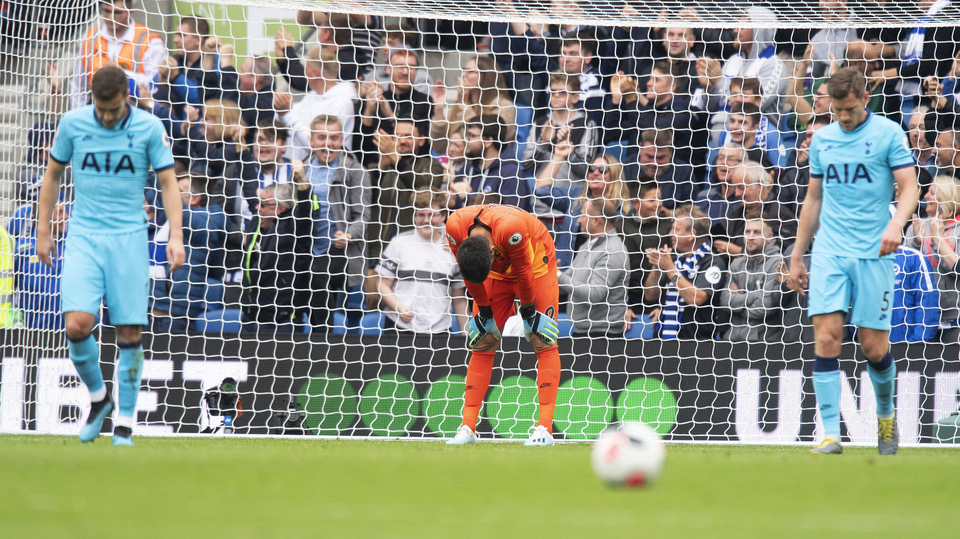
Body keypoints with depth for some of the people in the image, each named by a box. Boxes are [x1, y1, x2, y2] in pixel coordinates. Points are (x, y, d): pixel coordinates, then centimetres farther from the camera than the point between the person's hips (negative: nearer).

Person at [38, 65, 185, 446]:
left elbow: (168, 182, 2)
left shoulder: (149, 127, -2)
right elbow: (53, 175, 13)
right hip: (83, 238, 1)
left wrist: (176, 235, -9)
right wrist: (43, 231, 12)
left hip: (129, 238, -1)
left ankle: (125, 422, 9)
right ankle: (97, 397, 11)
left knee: (129, 332, -3)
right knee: (77, 325, -15)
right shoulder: (73, 124, 1)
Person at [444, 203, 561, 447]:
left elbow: (523, 272, -26)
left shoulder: (510, 228, -42)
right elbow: (470, 275, -11)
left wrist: (528, 309, -13)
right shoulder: (455, 227, -28)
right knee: (483, 343, -3)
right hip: (499, 269, 4)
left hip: (536, 261, -4)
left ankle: (545, 428, -18)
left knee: (543, 340, -13)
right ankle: (467, 428, -2)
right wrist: (484, 308, -5)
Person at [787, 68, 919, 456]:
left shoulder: (889, 134, -1)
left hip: (872, 253, -3)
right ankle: (831, 435, -13)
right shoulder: (822, 139, 11)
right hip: (829, 253, 3)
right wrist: (796, 258, 18)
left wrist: (896, 224, -27)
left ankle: (886, 414, 29)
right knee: (826, 337, -12)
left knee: (874, 347, -1)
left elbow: (909, 188, -6)